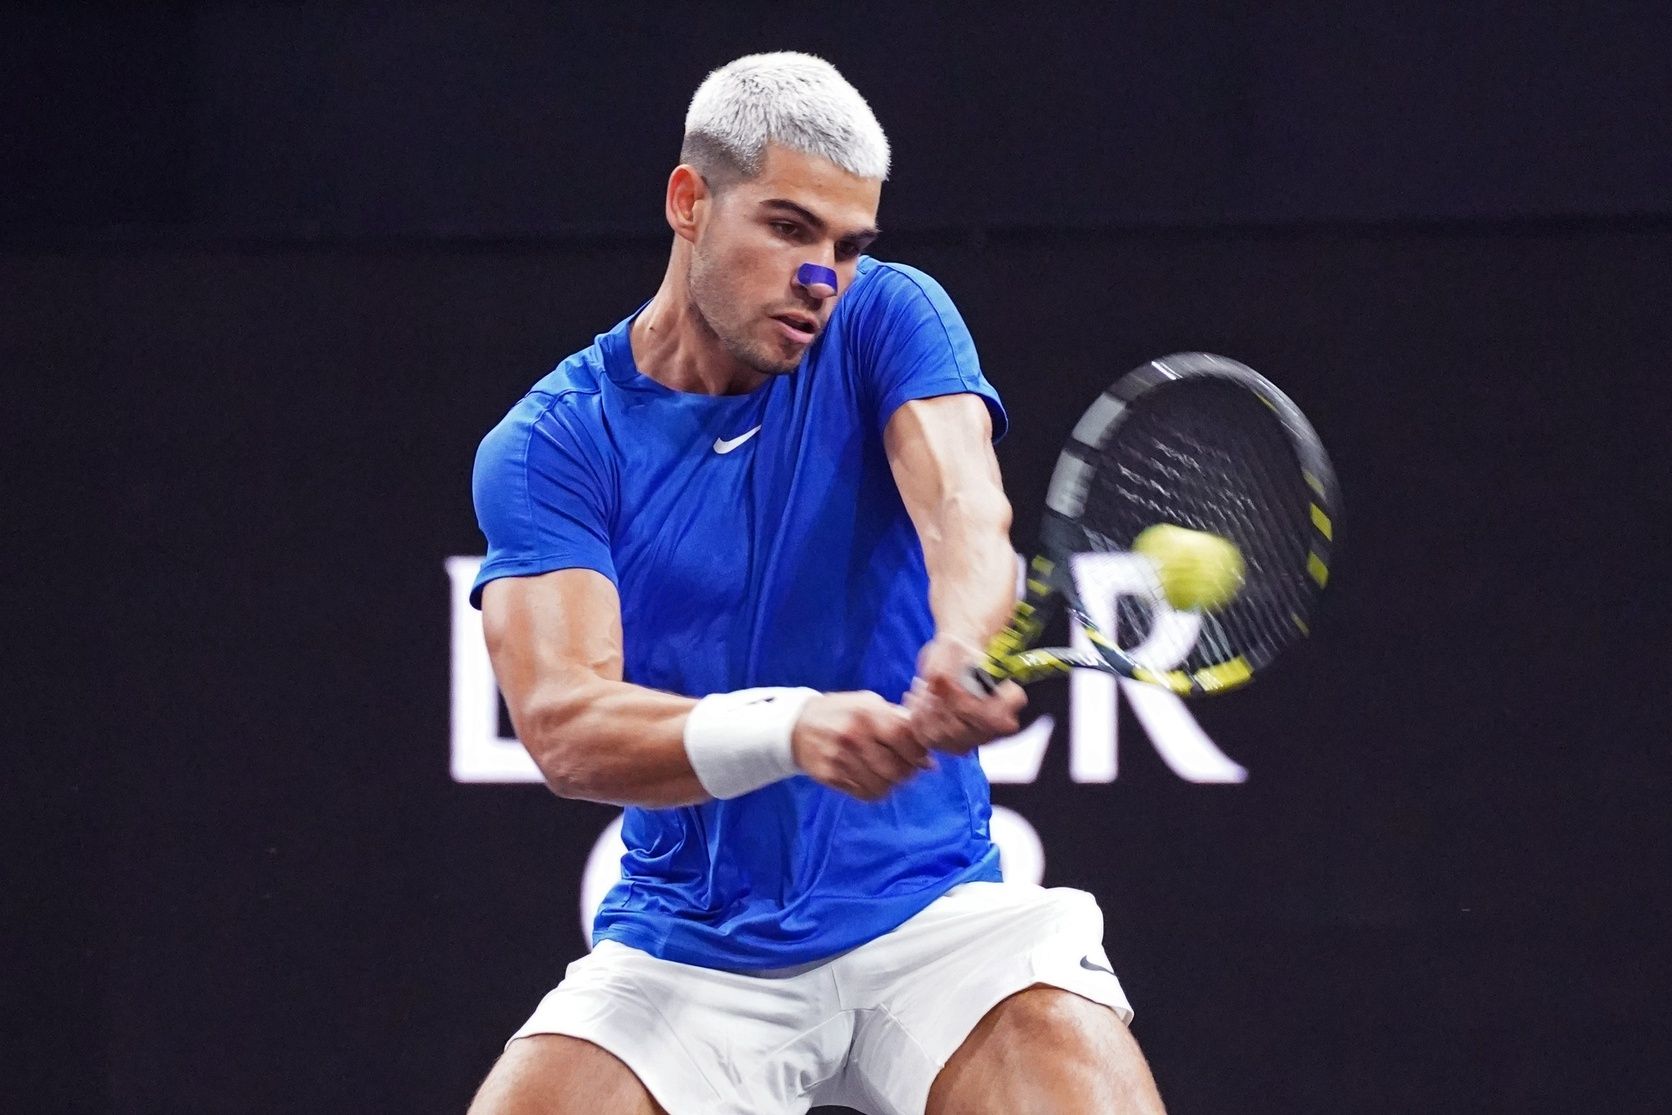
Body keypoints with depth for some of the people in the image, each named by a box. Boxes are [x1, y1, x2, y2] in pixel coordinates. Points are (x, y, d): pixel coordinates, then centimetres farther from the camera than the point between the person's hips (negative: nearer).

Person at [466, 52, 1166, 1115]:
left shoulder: (889, 321, 1)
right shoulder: (548, 444, -4)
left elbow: (962, 507, -20)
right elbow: (565, 726, -18)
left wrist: (969, 649, -44)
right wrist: (791, 731, -37)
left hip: (929, 909, 0)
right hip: (687, 945, 0)